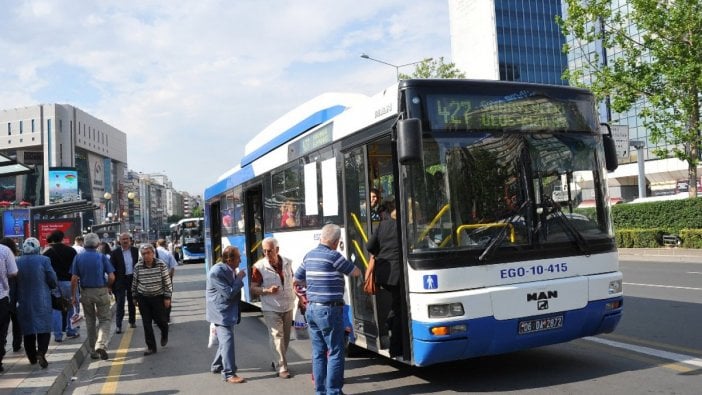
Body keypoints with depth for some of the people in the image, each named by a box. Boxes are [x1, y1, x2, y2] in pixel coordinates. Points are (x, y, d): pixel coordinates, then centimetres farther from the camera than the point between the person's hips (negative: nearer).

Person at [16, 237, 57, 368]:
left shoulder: (17, 262, -2)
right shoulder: (44, 260, -9)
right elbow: (53, 280, -6)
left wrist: (16, 299, 17)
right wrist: (51, 287, 15)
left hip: (24, 302, 3)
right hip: (42, 301, -3)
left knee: (28, 329, 13)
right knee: (44, 328, 3)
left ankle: (32, 357, 20)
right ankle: (41, 352, -17)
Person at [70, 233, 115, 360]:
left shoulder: (78, 257, -1)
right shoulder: (102, 257, -6)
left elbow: (74, 279, -5)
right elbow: (111, 277, -10)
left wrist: (74, 296, 2)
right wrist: (109, 287, 10)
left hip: (85, 292, 3)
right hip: (101, 291, -2)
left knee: (90, 321, 15)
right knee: (105, 319, 8)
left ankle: (92, 351, 20)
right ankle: (101, 345, -14)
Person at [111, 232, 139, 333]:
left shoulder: (135, 250, 2)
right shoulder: (115, 252, -6)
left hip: (133, 279, 3)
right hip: (121, 280, -3)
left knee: (132, 302, 15)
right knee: (120, 303, -5)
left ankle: (132, 321, 28)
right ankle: (118, 325, -3)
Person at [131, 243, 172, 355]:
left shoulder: (161, 265, -10)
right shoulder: (138, 266, -5)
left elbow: (167, 282, -6)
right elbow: (135, 282, 8)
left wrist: (167, 297, -8)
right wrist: (135, 297, 12)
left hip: (158, 297, -2)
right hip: (143, 298, 2)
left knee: (160, 320, 3)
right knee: (146, 323, 2)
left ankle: (164, 335, 37)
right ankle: (151, 347, 12)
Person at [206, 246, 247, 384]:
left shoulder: (230, 269, 3)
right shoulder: (217, 272, -25)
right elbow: (229, 293, -25)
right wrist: (239, 278, -19)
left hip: (229, 311, 9)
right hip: (221, 312, -9)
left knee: (226, 340, 19)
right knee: (227, 341, -9)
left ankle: (216, 366, 35)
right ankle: (229, 374, -1)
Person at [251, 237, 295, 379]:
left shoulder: (287, 263, 0)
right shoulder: (259, 267, -14)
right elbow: (253, 288, -9)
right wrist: (268, 290, -25)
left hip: (288, 307, 5)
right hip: (271, 309, -5)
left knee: (285, 337, 13)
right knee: (277, 337, -9)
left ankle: (277, 362, 30)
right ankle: (282, 368, -3)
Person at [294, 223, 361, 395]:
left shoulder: (309, 256, 9)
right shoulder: (333, 256, -13)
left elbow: (297, 280, 19)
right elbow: (356, 273, -2)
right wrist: (347, 266, 18)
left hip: (311, 309, 8)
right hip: (329, 310, -8)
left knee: (318, 352, 12)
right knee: (335, 353, 1)